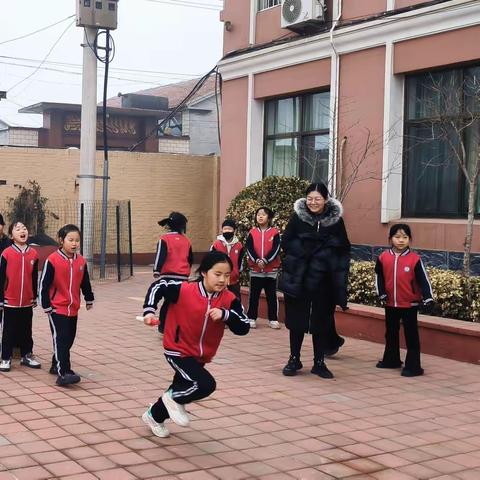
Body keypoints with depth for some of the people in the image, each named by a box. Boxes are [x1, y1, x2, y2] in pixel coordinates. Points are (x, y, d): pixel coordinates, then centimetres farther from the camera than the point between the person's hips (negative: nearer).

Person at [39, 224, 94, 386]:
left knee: (68, 339, 14)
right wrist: (46, 306, -10)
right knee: (60, 339, -12)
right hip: (57, 309, -6)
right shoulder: (52, 260, -14)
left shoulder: (81, 261, 3)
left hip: (73, 309, 6)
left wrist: (89, 299, 25)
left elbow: (85, 283, 16)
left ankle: (57, 365, 33)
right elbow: (44, 285, -11)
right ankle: (63, 374, -15)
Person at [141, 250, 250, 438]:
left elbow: (244, 327, -18)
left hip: (201, 356, 6)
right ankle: (173, 399, 4)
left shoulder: (229, 300, -13)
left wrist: (225, 314, -34)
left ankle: (154, 416, 51)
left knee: (184, 388, 22)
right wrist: (149, 310, -16)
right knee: (206, 385, -25)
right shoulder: (184, 290, -21)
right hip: (178, 351, -6)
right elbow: (158, 286, -6)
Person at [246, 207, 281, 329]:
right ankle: (251, 318, 11)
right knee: (254, 295, 5)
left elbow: (276, 249, -8)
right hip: (255, 270, 1)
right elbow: (249, 248, -4)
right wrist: (257, 260, -18)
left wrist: (265, 260, -19)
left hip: (271, 270, -1)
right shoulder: (252, 233, 4)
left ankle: (273, 319, 11)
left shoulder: (274, 232, 0)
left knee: (271, 295, 4)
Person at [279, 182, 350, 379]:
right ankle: (294, 359, 19)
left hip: (324, 281, 0)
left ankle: (319, 362, 17)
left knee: (321, 321, 7)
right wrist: (303, 252, -14)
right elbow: (286, 242, 0)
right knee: (297, 319, 6)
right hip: (298, 278, 0)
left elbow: (344, 249, 4)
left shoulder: (336, 220, -1)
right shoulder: (297, 217, -2)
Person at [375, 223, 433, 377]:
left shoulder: (415, 259, -11)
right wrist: (382, 293, -3)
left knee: (411, 335, 1)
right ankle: (391, 360, 35)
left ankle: (413, 366, 5)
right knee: (391, 333, 19)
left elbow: (423, 280, -11)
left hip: (410, 304, -4)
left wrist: (428, 298, -19)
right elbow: (379, 277, 8)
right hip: (390, 303, 4)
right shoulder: (384, 258, -3)